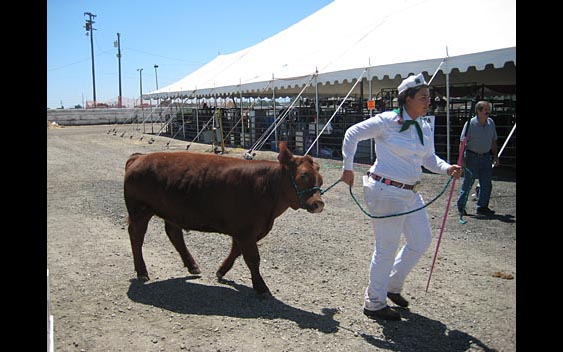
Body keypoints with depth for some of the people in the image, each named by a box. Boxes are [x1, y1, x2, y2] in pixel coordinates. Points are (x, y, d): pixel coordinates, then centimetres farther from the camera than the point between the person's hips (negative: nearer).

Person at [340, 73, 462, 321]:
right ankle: (374, 304, 19)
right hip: (386, 191, -9)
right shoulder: (388, 121, -13)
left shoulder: (425, 128, 9)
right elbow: (352, 134, -9)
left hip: (410, 193, 9)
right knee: (386, 249, 0)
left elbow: (429, 159, 17)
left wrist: (447, 168, -4)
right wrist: (348, 169, -9)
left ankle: (392, 285, 37)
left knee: (422, 241, 17)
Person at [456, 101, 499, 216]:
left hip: (486, 156, 5)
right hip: (472, 157, -5)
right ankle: (461, 206, 14)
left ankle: (482, 207, 17)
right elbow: (463, 142, -12)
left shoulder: (491, 122, 6)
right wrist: (461, 159, -16)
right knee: (468, 183, 1)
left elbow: (493, 141, 16)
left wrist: (495, 156, 14)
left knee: (487, 183, 5)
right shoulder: (470, 123, -11)